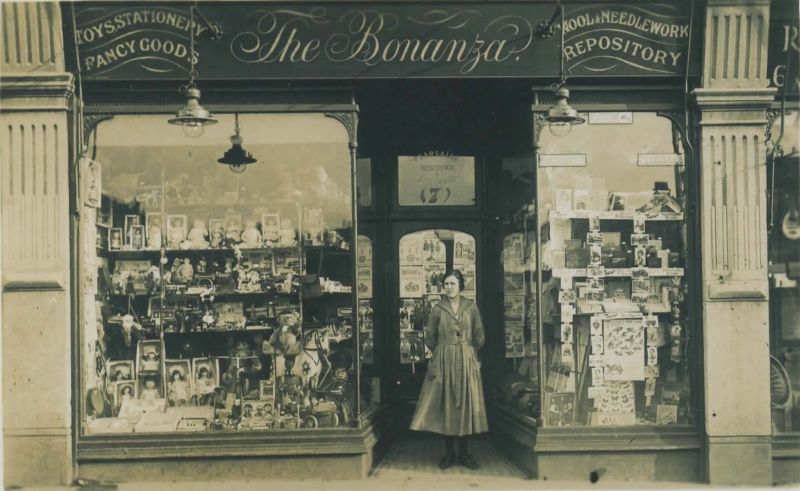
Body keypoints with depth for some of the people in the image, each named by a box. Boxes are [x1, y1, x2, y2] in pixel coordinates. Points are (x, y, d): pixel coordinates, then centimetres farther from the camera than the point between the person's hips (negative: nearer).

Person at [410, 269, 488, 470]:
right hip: (443, 362, 0)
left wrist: (465, 352, 11)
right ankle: (449, 453, 7)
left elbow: (479, 337, 9)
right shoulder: (437, 309, 2)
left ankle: (464, 453, 10)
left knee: (466, 404, 2)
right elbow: (430, 338, 9)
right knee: (446, 404, 0)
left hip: (467, 361, 1)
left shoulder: (471, 307, 3)